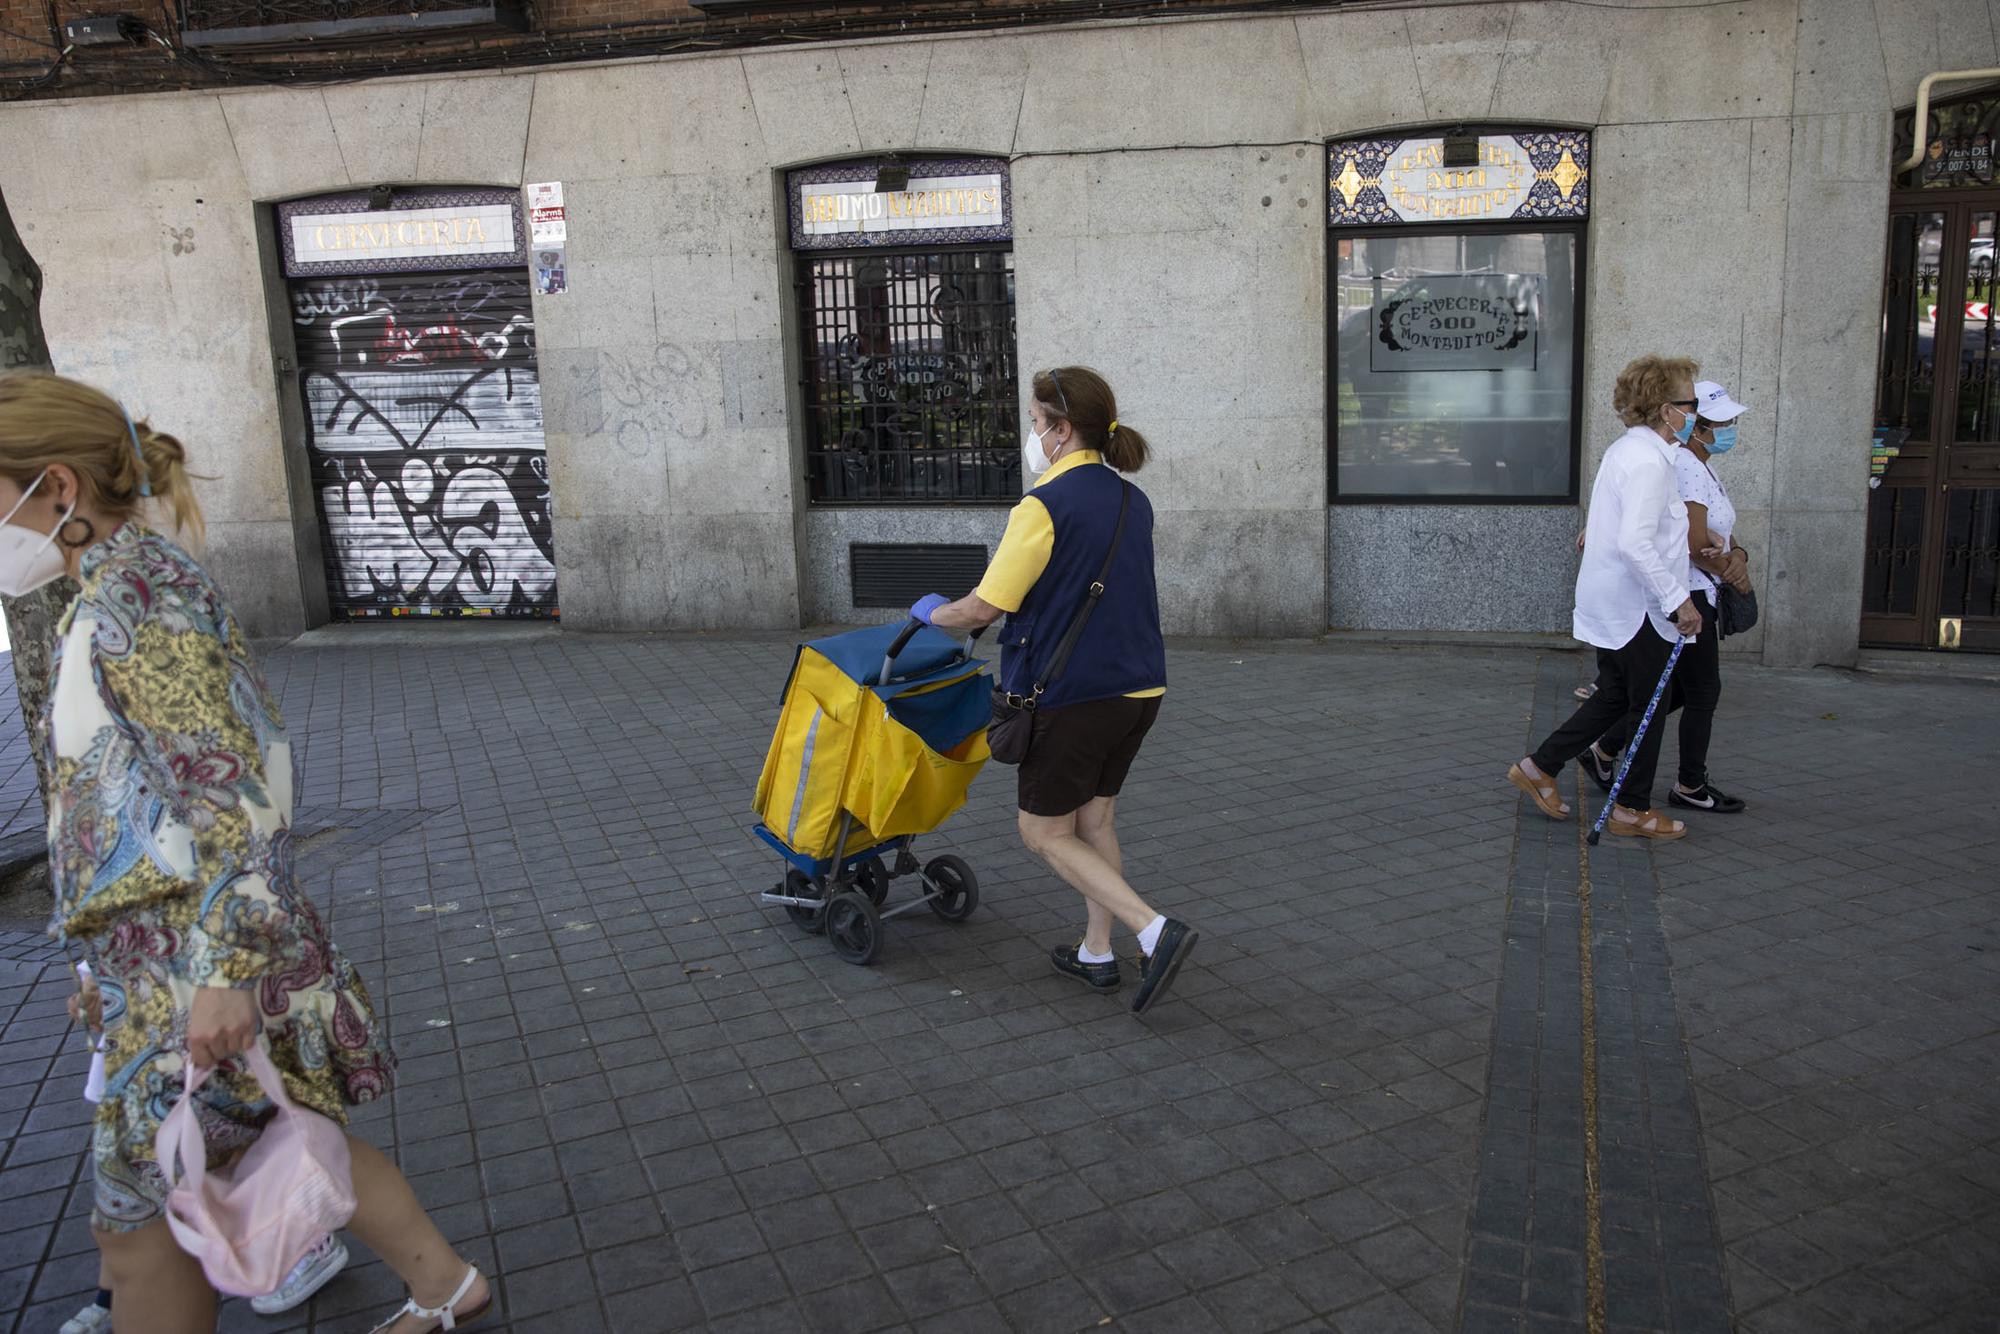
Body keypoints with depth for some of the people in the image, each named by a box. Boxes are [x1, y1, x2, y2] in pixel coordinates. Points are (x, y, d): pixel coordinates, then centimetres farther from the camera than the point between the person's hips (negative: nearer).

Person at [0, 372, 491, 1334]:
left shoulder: (131, 597, -18)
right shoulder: (145, 582, 12)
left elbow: (231, 792, -25)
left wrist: (225, 969, -27)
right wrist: (114, 957, 24)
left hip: (192, 969, -9)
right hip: (172, 958, 9)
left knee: (136, 1220, 7)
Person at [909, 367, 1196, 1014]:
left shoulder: (1044, 506, -17)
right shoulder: (1133, 501, 9)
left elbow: (984, 607, -15)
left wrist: (932, 613, 5)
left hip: (1072, 694, -8)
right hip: (1140, 687, 8)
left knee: (1045, 833, 6)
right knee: (1095, 820, 20)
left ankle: (1155, 930, -7)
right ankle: (1097, 954, 28)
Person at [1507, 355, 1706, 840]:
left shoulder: (1625, 450, 11)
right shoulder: (1649, 462, -20)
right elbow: (1635, 543, -30)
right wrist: (1678, 600, -26)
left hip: (1607, 599, 10)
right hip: (1636, 605, -9)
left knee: (1614, 697, 18)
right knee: (1648, 706, 5)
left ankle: (1538, 767, 20)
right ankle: (1633, 810, 16)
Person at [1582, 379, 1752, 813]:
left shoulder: (1702, 468, 16)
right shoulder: (1685, 467, -18)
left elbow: (1724, 535, 15)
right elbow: (1696, 543, -22)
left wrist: (1738, 557, -7)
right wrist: (1734, 576, -7)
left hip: (1694, 596, 10)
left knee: (1675, 691, 15)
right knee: (1703, 692, 1)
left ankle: (1604, 752, 22)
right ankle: (1690, 787, 15)